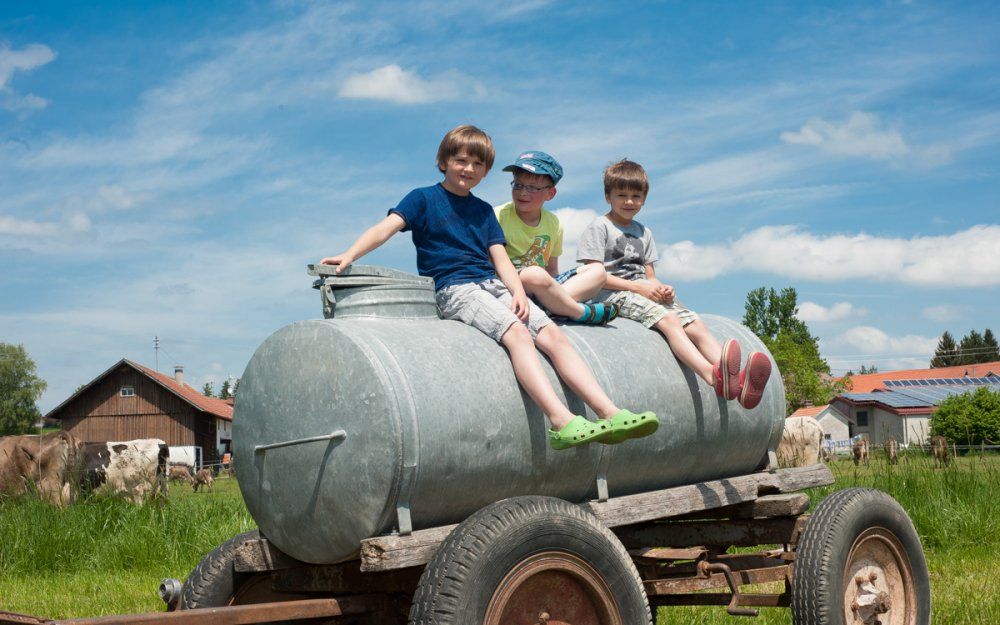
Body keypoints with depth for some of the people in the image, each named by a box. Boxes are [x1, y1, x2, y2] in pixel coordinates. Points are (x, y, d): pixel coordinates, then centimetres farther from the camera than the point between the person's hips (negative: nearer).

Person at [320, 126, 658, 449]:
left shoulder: (483, 210, 22)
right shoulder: (424, 198, 7)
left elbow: (500, 257, 15)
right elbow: (387, 226, -7)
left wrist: (518, 292, -4)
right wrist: (350, 254, -24)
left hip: (493, 285, 6)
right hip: (454, 289, -6)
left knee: (553, 334, -14)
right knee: (516, 332, -30)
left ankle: (610, 414, -22)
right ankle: (562, 423, -44)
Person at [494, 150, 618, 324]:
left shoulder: (553, 224, 11)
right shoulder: (499, 216, -6)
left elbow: (551, 269, 17)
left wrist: (555, 291, -4)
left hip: (540, 287, 7)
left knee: (597, 271, 1)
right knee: (535, 275, -39)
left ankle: (552, 306, -25)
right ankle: (582, 312, -16)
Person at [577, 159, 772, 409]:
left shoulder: (644, 233, 24)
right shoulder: (600, 227, 2)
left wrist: (661, 288, -6)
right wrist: (639, 287, -15)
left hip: (645, 292, 7)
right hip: (613, 294, -7)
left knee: (696, 324, -17)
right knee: (669, 320, -33)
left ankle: (737, 382, -39)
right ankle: (713, 376, -57)